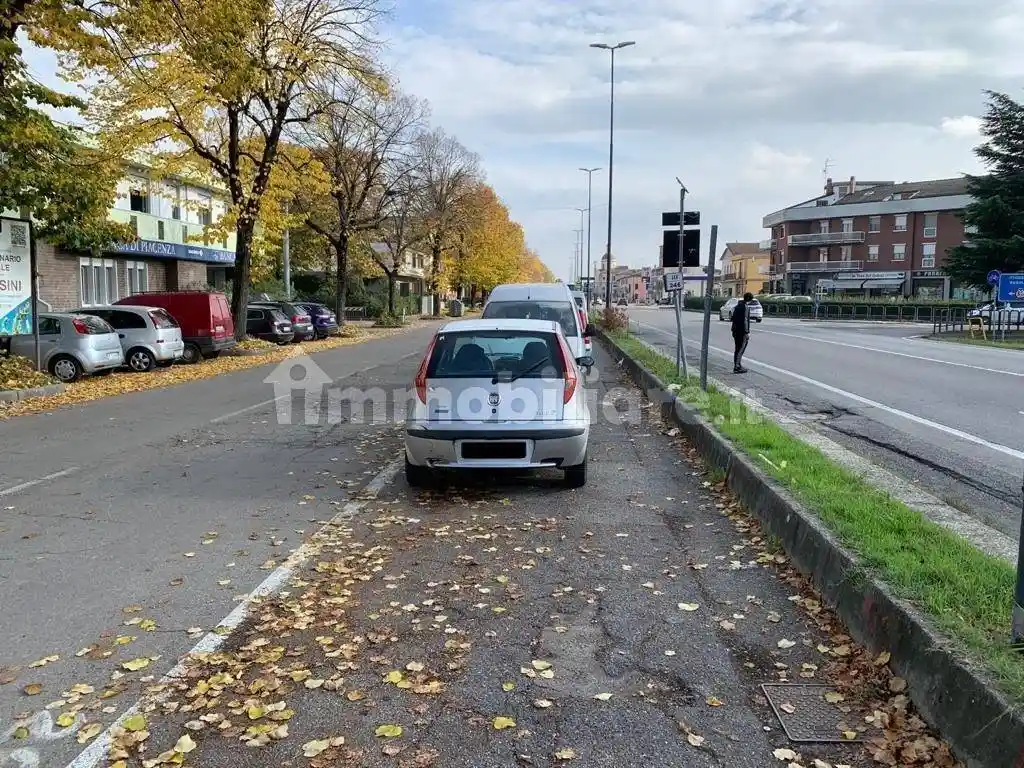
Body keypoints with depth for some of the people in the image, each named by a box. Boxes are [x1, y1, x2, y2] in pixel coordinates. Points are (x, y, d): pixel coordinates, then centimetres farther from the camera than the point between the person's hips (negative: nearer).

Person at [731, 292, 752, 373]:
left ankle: (738, 366, 22)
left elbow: (733, 318, 19)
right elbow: (745, 320, -19)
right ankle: (737, 367, -5)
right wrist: (747, 332, -17)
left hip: (736, 331, 9)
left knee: (738, 349, 15)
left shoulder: (737, 306, 14)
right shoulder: (745, 307, -15)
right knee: (740, 349, -5)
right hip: (742, 332, -9)